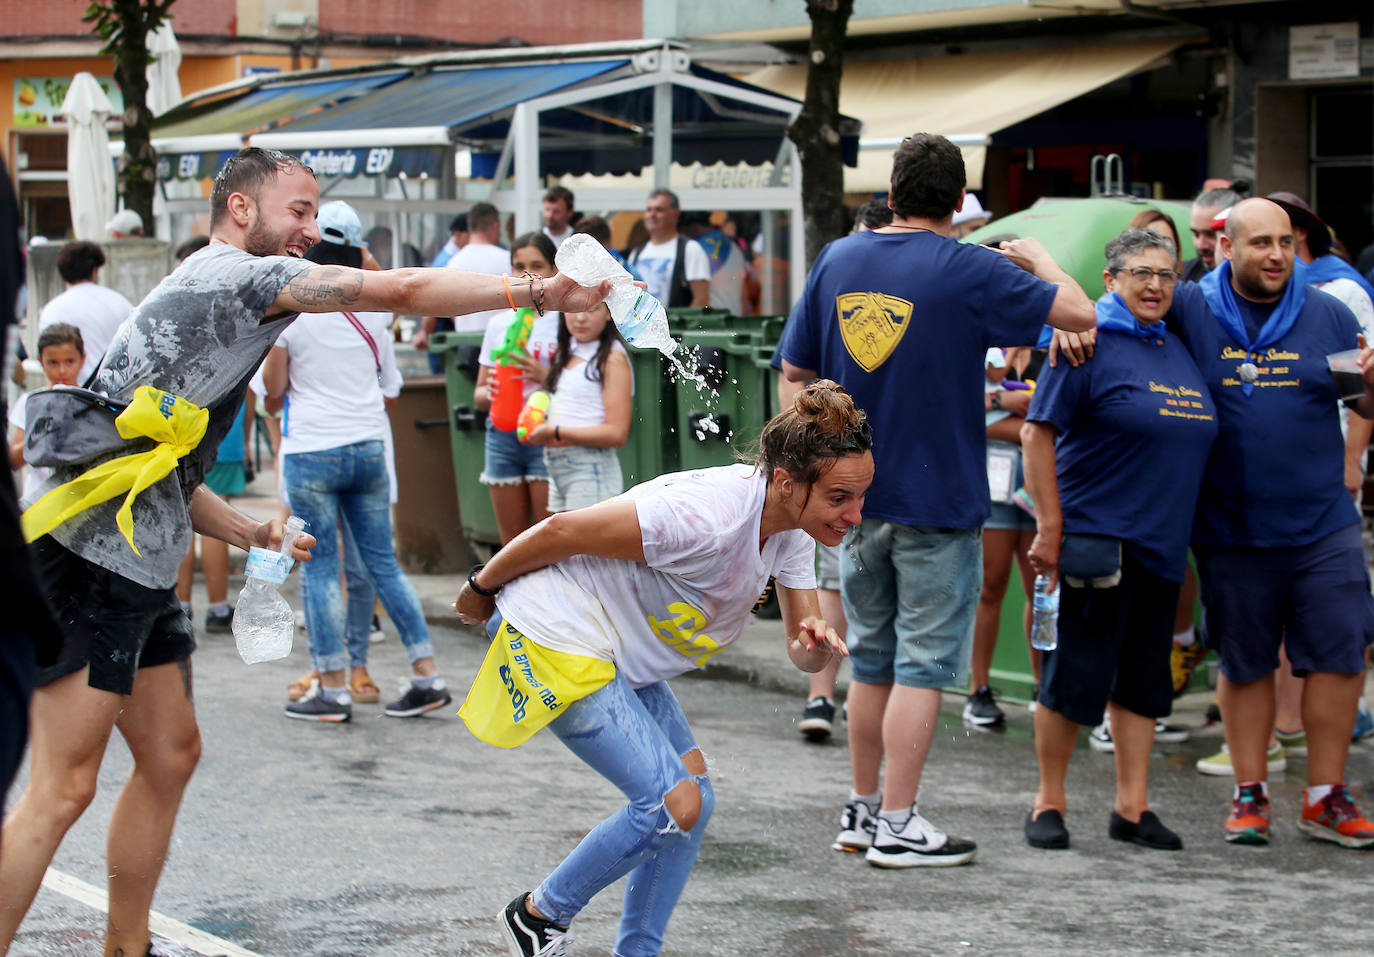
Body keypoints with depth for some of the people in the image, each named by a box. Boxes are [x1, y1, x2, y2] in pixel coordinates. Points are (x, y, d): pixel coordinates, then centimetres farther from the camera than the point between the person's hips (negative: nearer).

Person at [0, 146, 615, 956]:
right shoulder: (233, 273, -8)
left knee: (170, 755, 14)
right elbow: (401, 291, -15)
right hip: (91, 556, -10)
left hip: (138, 567, 10)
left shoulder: (205, 298, 23)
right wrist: (536, 292, -12)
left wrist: (245, 530, 11)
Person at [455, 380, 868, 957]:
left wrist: (815, 648, -25)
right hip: (560, 643, -9)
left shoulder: (792, 526, -7)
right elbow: (560, 532, -24)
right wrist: (481, 589, -9)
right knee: (673, 804, -13)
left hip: (625, 658, 9)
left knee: (694, 797, 7)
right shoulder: (706, 516, -33)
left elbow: (798, 649, 0)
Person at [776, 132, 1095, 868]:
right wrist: (1037, 259, 7)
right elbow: (1079, 315, -10)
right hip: (938, 498, -5)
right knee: (922, 664, 1)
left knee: (871, 659, 16)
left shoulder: (837, 260, 3)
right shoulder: (969, 270, -12)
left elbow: (795, 370, 9)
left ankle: (862, 809, 24)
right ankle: (896, 825, 1)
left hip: (856, 497, 5)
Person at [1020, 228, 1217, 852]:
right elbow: (1037, 433, -10)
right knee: (1075, 675, -3)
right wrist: (1050, 527, -14)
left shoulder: (1177, 351, 14)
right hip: (1096, 538, -7)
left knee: (1143, 680, 10)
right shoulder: (1087, 343, -7)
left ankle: (1132, 808, 16)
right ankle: (1049, 802, 9)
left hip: (1161, 544, 7)